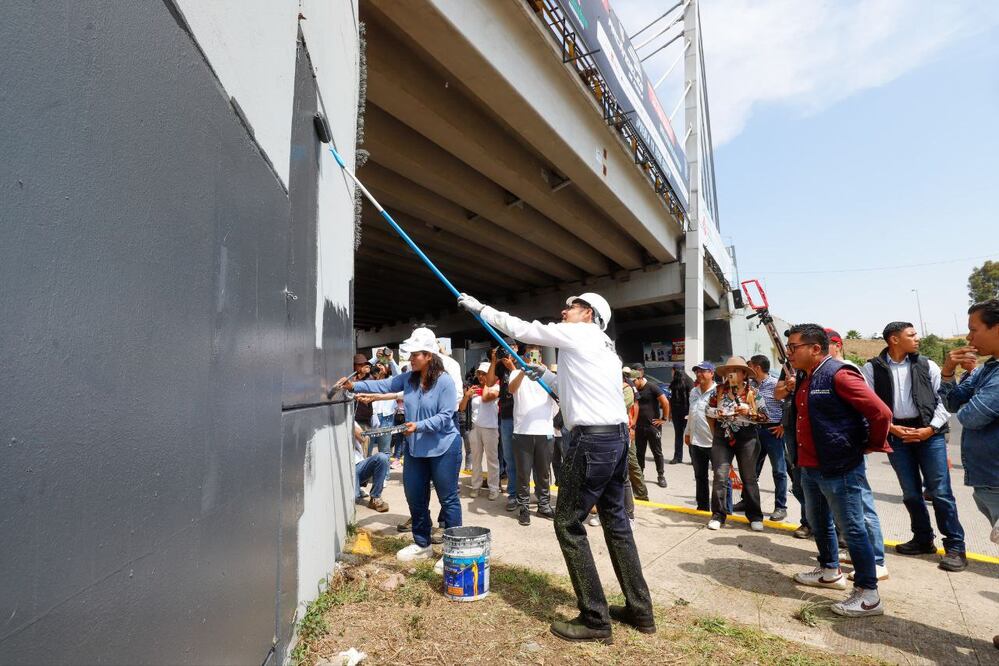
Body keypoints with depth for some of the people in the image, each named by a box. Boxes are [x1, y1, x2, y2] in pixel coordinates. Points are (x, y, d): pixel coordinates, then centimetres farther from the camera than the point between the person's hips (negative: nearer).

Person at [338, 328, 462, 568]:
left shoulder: (445, 381, -17)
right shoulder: (408, 378, 2)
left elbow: (444, 416, -20)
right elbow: (383, 385, -3)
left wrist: (419, 425, -31)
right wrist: (355, 386, -14)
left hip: (443, 449, -7)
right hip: (415, 449, 7)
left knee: (448, 499, 4)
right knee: (415, 498, 16)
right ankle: (422, 544, 35)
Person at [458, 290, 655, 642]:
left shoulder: (576, 334, -4)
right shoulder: (606, 349, 20)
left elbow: (522, 328, -1)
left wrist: (480, 308, 9)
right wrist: (546, 377, 31)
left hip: (592, 439, -9)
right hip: (617, 436, 10)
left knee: (568, 524, -1)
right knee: (615, 521, 16)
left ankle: (594, 619, 6)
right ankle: (639, 610, 26)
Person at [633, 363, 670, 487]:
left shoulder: (652, 387, -11)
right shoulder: (634, 389, 6)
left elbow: (665, 402, -13)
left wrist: (664, 419, -11)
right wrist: (633, 422, 8)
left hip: (653, 426, -5)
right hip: (639, 426, 5)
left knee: (657, 452, 5)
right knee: (639, 452, 11)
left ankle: (661, 476, 16)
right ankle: (640, 474, 24)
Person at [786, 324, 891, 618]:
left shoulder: (839, 375, -19)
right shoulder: (805, 379, 10)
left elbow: (881, 412, -21)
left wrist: (871, 445, -8)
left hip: (839, 469, -9)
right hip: (810, 467, 9)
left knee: (852, 528, 2)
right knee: (818, 522, 21)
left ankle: (868, 595, 15)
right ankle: (830, 571, 40)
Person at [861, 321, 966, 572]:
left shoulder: (927, 365, 4)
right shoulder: (872, 368, -1)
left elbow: (943, 399, 2)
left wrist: (930, 429, -10)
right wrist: (891, 428, -11)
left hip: (929, 433, 0)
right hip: (896, 436, 0)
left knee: (940, 492, 0)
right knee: (911, 493, 10)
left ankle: (955, 547, 13)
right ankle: (923, 539, 26)